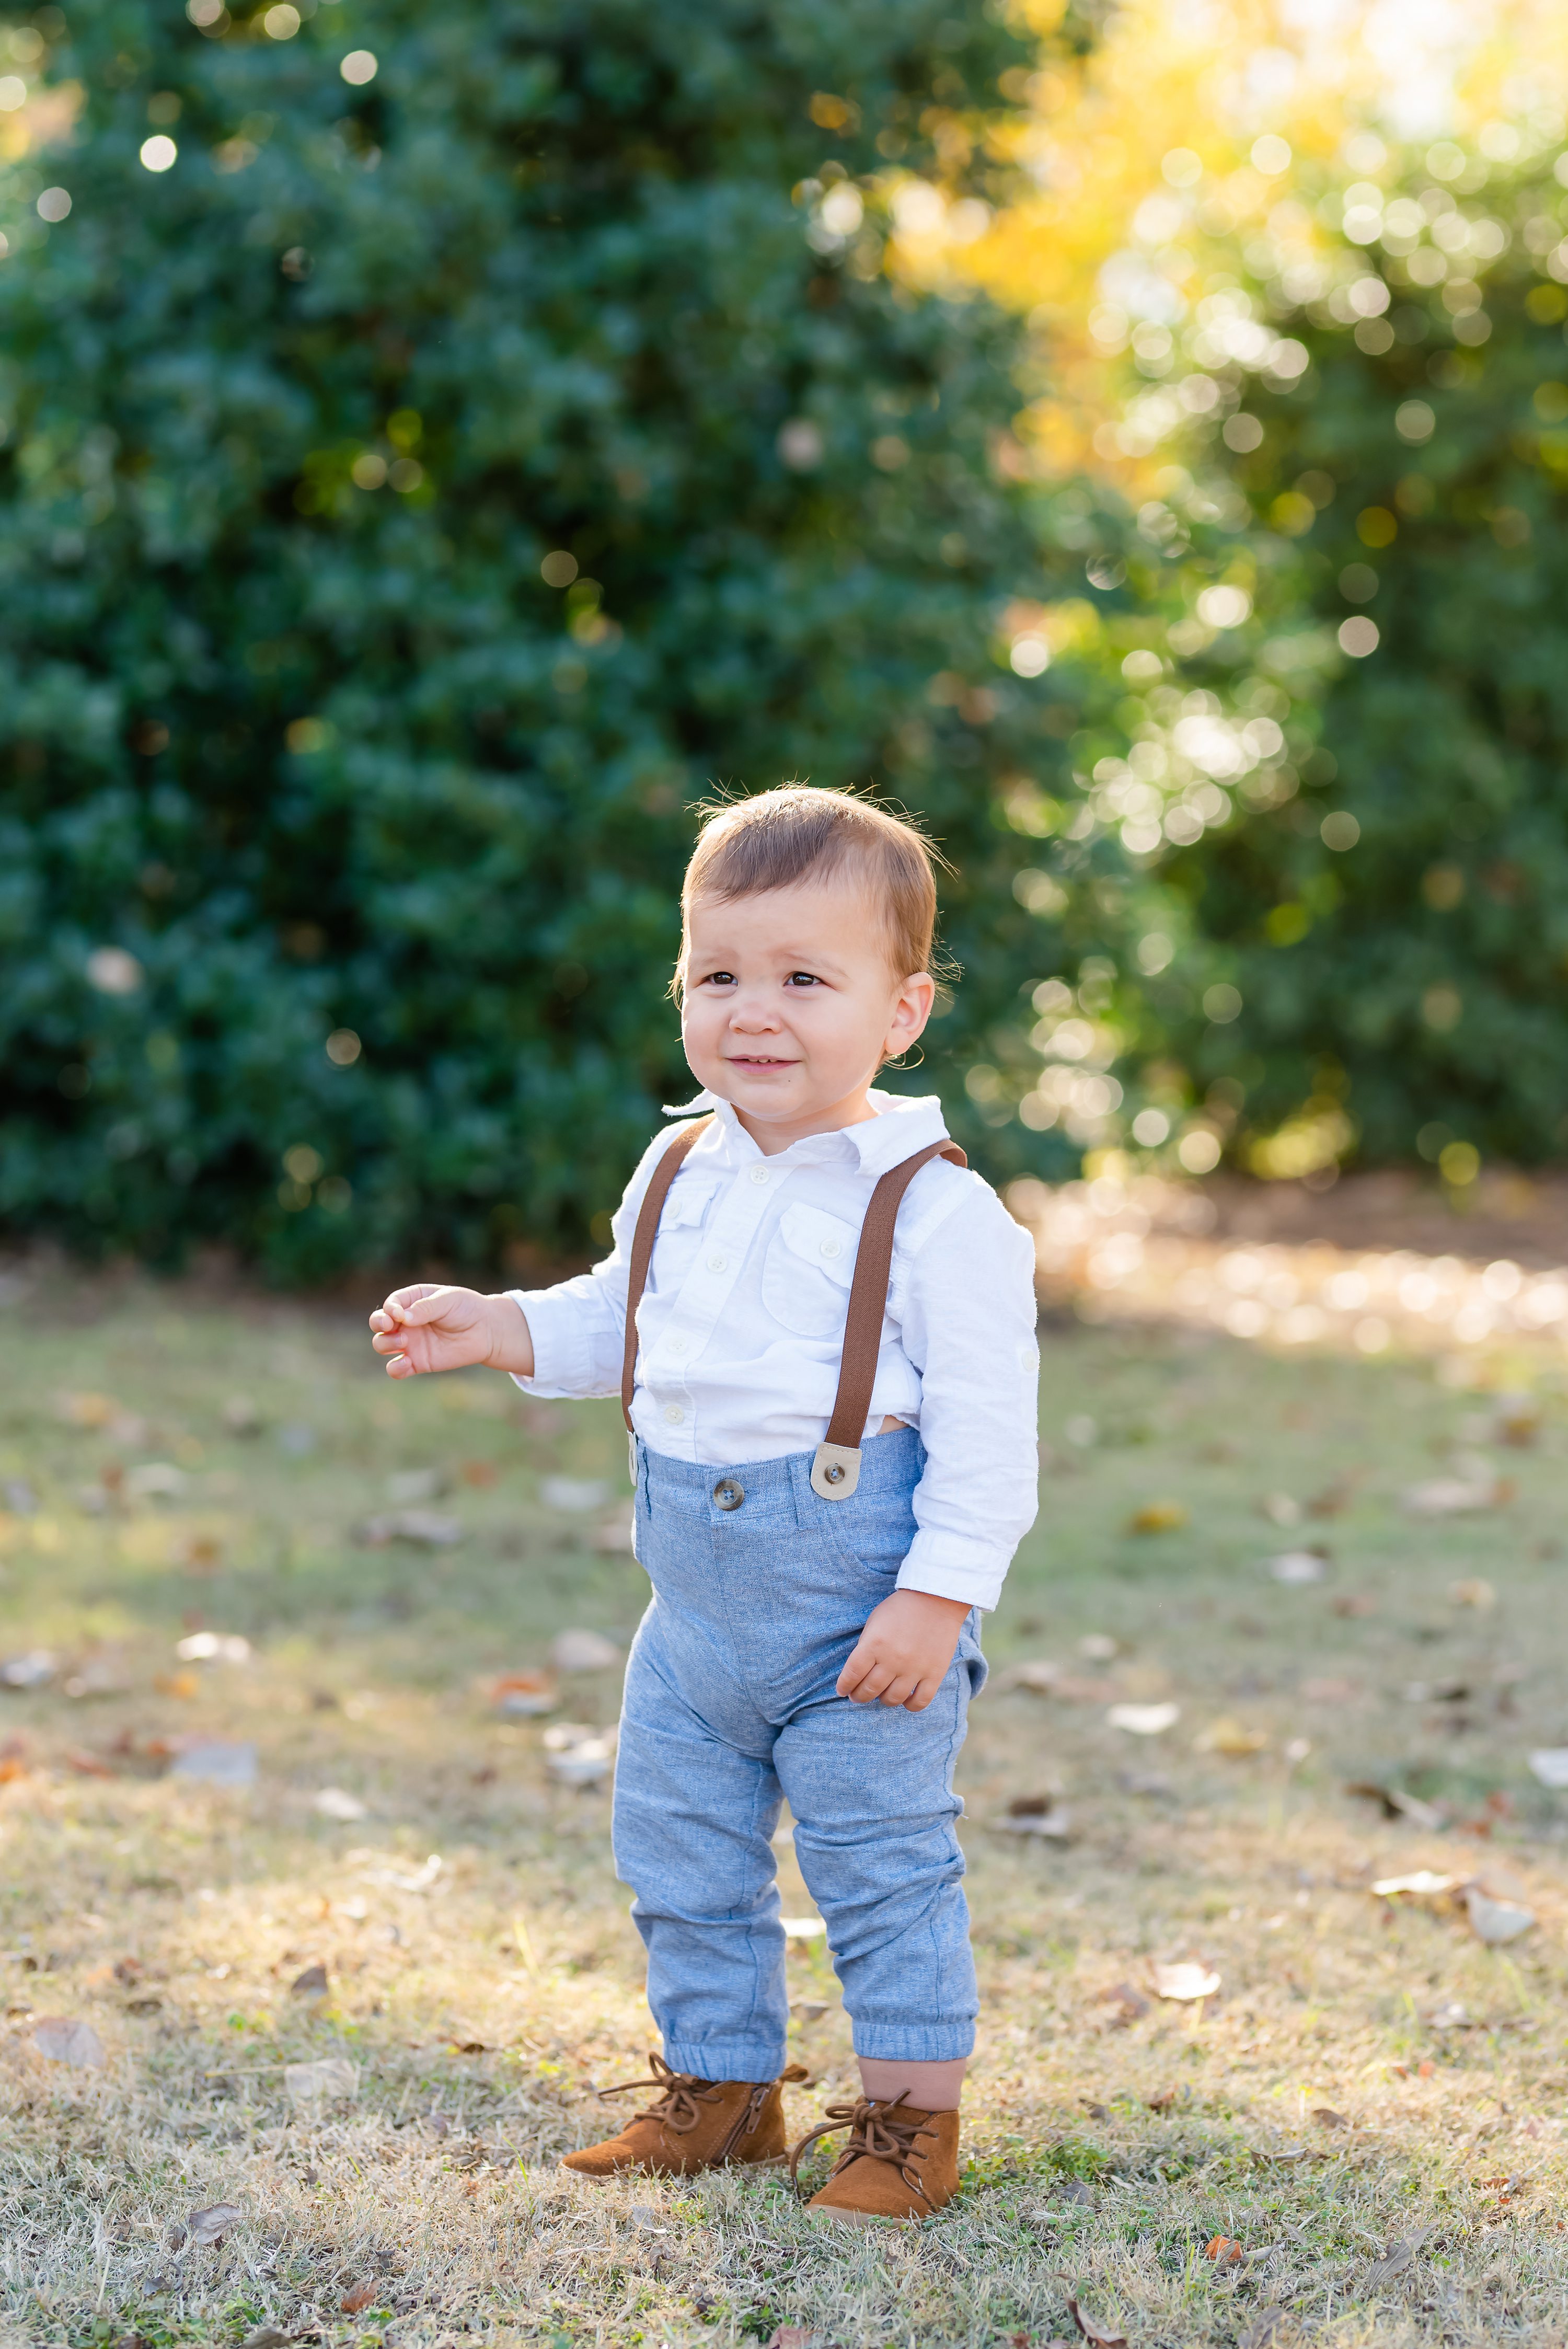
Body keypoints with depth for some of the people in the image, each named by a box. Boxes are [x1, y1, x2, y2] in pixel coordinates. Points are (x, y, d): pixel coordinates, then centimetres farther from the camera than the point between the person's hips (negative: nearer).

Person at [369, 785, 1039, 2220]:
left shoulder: (937, 1212, -16)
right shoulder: (681, 1174, 5)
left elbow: (986, 1429, -16)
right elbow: (620, 1327, 21)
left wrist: (937, 1597, -21)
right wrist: (495, 1327, 6)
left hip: (858, 1603, -7)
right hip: (698, 1603, 7)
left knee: (883, 1865, 2)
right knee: (681, 1858, 16)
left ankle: (911, 2119, 17)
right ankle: (719, 2087, 33)